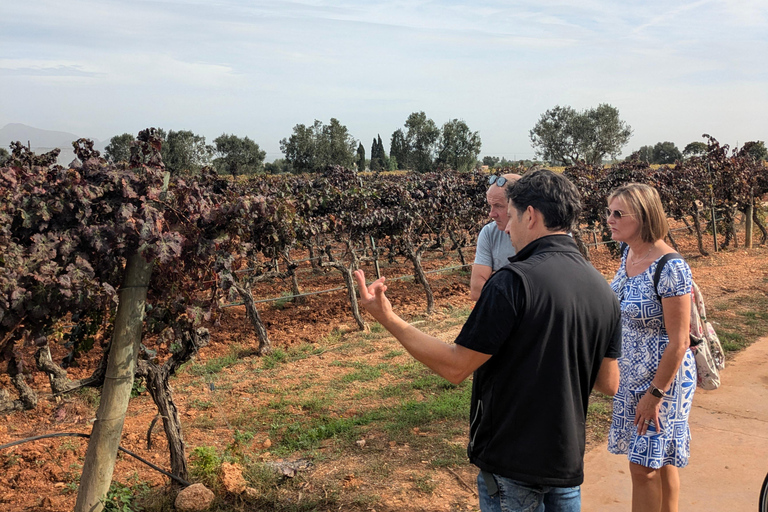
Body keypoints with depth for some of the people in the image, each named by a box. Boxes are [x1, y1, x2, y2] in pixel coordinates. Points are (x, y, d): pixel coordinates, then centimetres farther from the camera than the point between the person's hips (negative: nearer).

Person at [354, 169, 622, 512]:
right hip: (569, 459, 6)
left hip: (512, 462, -6)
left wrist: (388, 319, -12)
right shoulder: (604, 291, 0)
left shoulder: (515, 281, -22)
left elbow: (455, 367, -18)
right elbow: (608, 383, 6)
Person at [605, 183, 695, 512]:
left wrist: (655, 394, -18)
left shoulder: (670, 268, -25)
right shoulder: (629, 254, 0)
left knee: (645, 466, 2)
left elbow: (679, 342, -22)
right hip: (632, 372, 8)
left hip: (663, 376, -7)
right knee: (659, 461, 20)